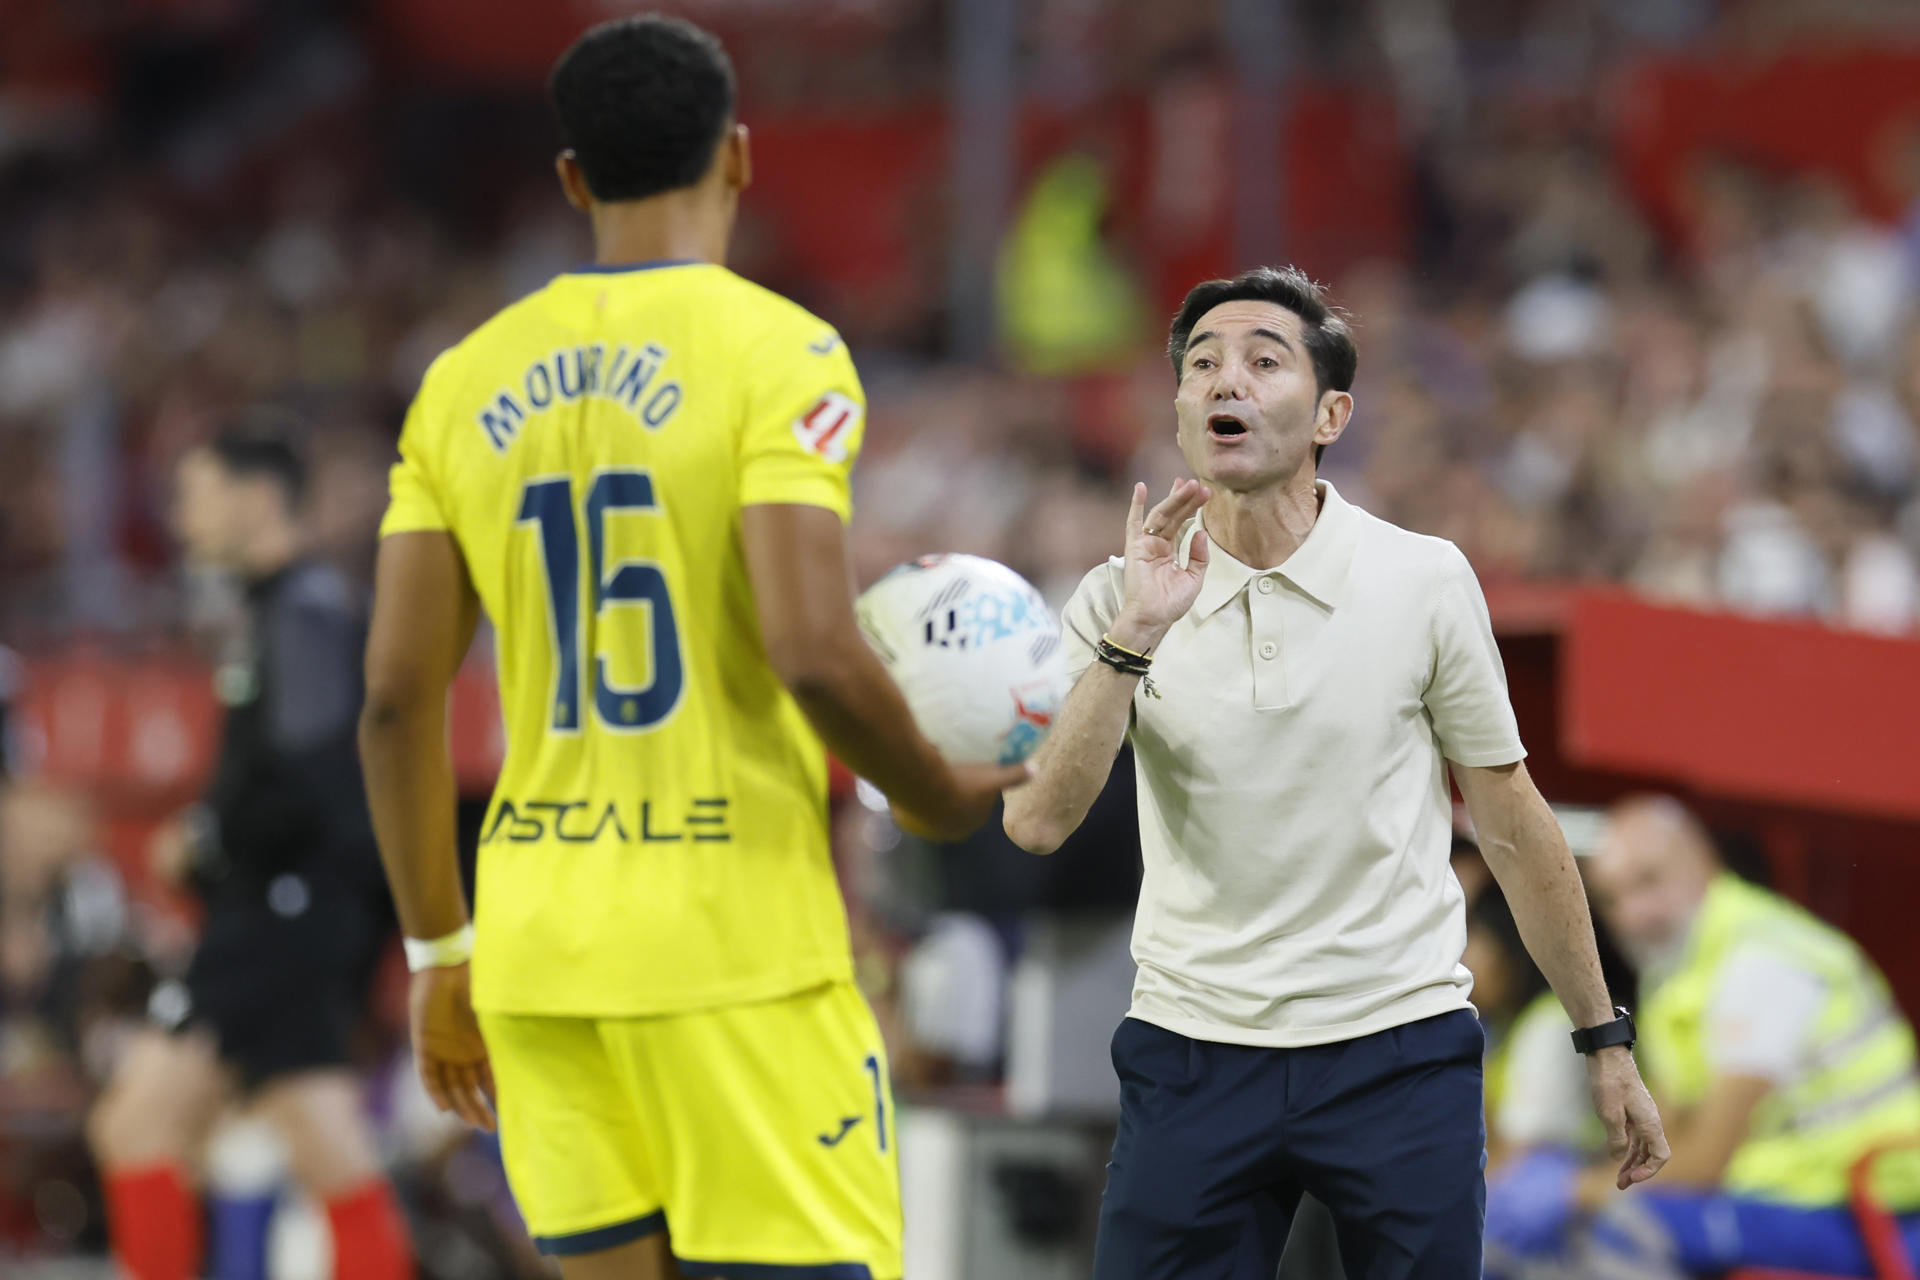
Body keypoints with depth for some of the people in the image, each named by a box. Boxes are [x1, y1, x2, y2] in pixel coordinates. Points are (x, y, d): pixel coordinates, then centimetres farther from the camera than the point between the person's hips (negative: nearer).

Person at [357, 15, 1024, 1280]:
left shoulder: (468, 380, 9)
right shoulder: (777, 352, -7)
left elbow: (397, 696, 7)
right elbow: (814, 655, -18)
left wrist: (441, 954, 16)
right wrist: (943, 800, 1)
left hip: (537, 942, 5)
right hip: (736, 943, -5)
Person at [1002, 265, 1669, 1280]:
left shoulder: (1425, 580, -3)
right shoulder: (1118, 600, -1)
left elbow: (1510, 823, 5)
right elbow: (1037, 822, -13)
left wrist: (1605, 1042, 6)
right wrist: (1133, 636, -22)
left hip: (1400, 1052, -1)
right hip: (1191, 1054, 1)